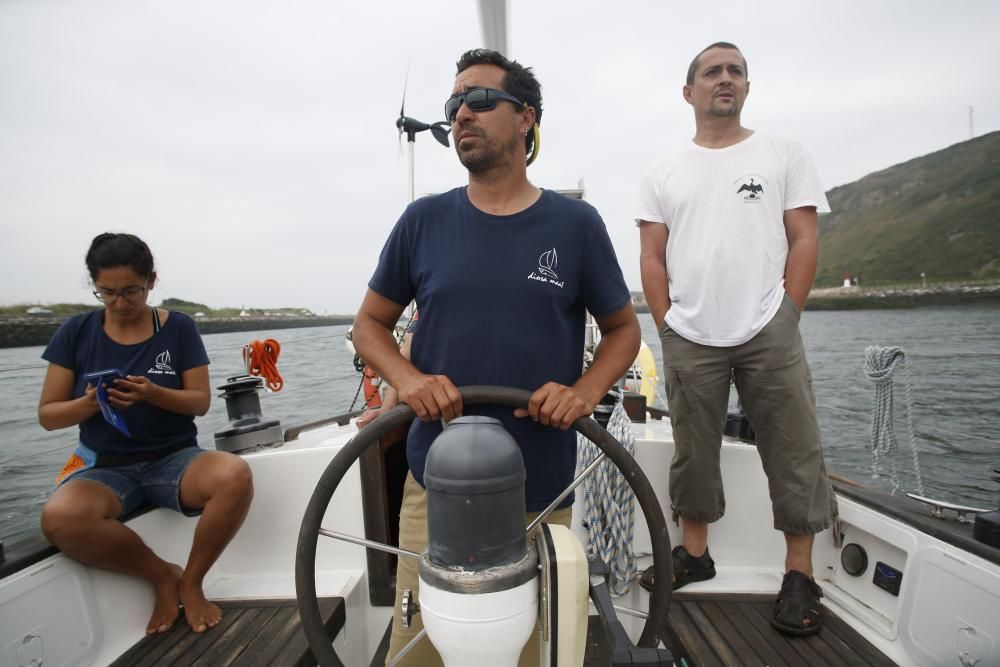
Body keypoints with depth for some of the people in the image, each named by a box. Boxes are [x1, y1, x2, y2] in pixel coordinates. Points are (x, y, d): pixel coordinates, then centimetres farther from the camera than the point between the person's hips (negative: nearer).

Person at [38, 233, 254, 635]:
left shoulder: (178, 328, -1)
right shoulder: (76, 333, 2)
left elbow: (201, 402, -3)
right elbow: (48, 414, 3)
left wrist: (154, 394, -22)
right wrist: (91, 404, -19)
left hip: (173, 459, -1)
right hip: (104, 467, 1)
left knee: (235, 476, -33)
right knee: (60, 518, -34)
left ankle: (191, 581, -6)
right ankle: (163, 575, -6)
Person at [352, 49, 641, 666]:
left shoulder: (575, 223, -1)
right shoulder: (424, 220, 2)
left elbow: (623, 327, 7)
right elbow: (370, 324, 9)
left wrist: (585, 392, -12)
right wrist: (408, 379, -12)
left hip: (542, 491, 0)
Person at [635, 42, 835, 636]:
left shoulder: (785, 156, 9)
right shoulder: (664, 173, 11)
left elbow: (805, 241, 3)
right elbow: (653, 258, 7)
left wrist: (785, 318, -4)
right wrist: (668, 325, 0)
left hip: (770, 336, 0)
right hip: (689, 340, 1)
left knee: (794, 454, 3)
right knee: (693, 453, 10)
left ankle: (800, 574, 20)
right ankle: (695, 553, 27)